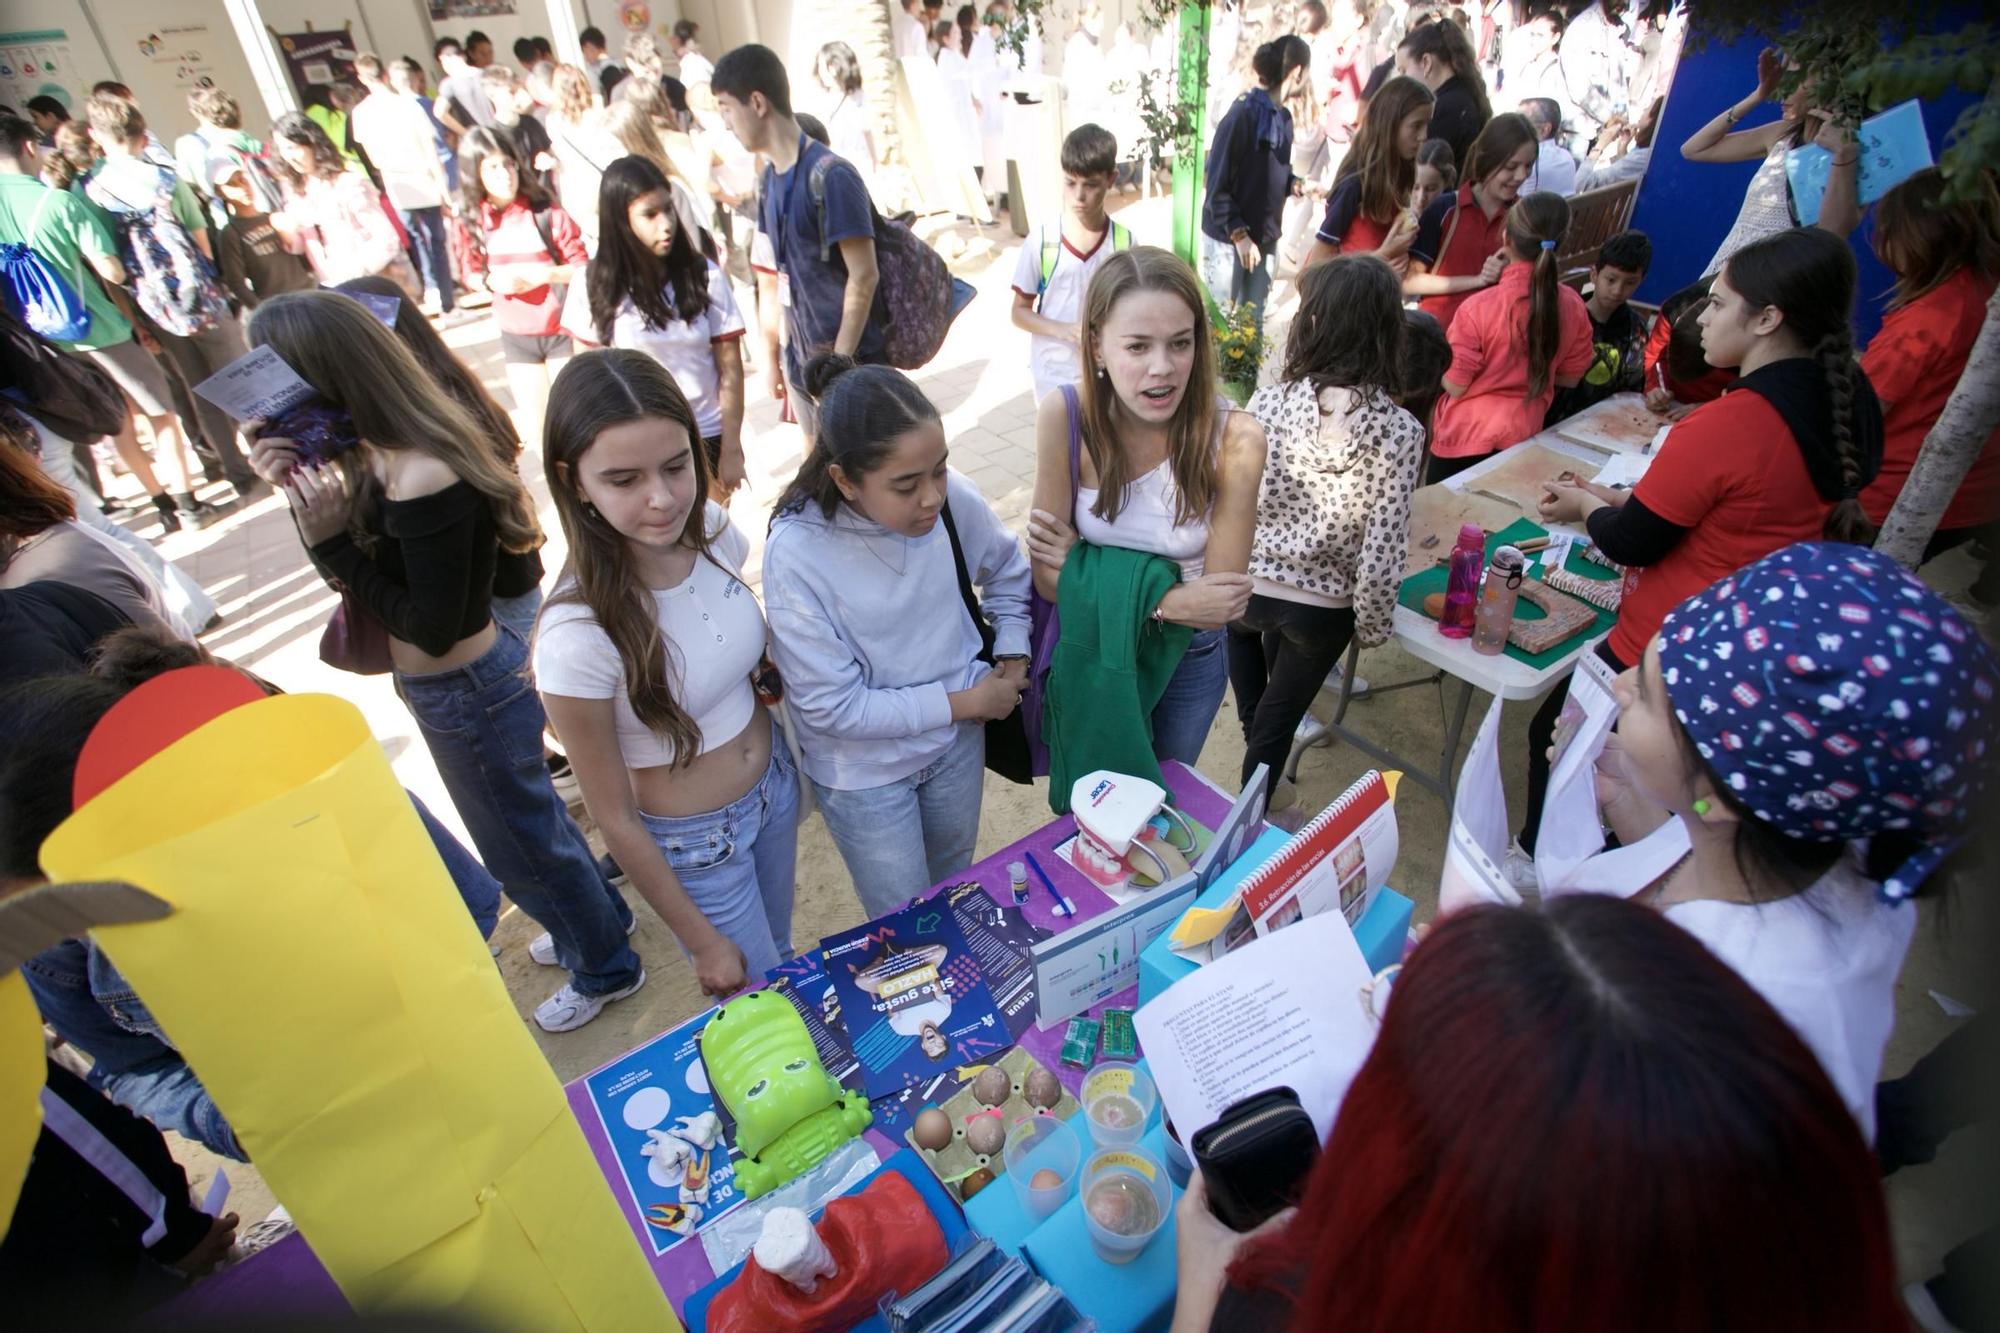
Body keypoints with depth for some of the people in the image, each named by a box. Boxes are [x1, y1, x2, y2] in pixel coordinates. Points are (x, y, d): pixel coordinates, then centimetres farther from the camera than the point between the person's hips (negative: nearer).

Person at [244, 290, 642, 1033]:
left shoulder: (423, 481, -31)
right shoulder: (378, 456, -3)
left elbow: (433, 627, -24)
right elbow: (370, 571, 1)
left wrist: (331, 542, -24)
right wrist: (304, 496, -10)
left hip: (468, 694, -9)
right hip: (462, 685, 9)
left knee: (520, 840, 13)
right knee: (529, 815, 28)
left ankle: (604, 969, 38)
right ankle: (598, 917, 53)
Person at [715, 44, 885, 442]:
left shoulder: (830, 176, -17)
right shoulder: (770, 177, 8)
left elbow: (863, 277, -18)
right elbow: (774, 275, 13)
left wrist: (840, 363, -17)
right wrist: (770, 353, 14)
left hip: (847, 358, -8)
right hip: (801, 357, 8)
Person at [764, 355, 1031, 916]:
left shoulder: (954, 498, -20)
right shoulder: (796, 553, -30)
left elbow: (1008, 571, 4)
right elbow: (832, 707, -25)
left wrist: (1012, 655, -8)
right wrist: (966, 702, -21)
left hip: (958, 741, 4)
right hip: (863, 770, -4)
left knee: (954, 881, 30)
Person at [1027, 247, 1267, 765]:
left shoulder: (1235, 438, -26)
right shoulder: (1064, 417, -24)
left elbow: (1221, 598, -21)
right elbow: (1048, 579, -19)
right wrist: (1169, 600, -29)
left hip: (1190, 660, 0)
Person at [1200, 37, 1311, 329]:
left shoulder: (1283, 117, 8)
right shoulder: (1243, 114, -14)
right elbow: (1217, 184, -15)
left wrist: (1297, 185, -4)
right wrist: (1239, 234, -18)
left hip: (1265, 238, 7)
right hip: (1227, 239, -7)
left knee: (1253, 322, 12)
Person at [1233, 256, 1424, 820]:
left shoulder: (1269, 400, -17)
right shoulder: (1399, 430, -19)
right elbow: (1381, 557, -19)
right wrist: (1373, 627, -1)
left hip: (1245, 585, 1)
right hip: (1323, 608, -1)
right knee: (1279, 715, 25)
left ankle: (1260, 782, 49)